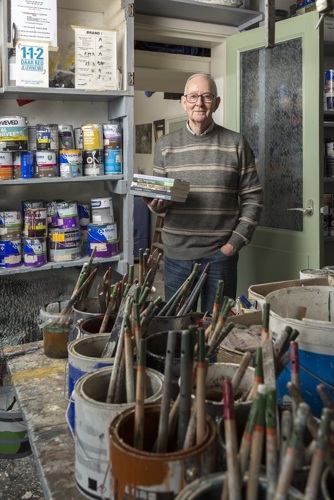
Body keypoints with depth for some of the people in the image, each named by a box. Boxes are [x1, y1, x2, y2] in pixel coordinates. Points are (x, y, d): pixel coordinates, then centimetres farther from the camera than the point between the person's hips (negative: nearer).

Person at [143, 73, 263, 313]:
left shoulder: (236, 143, 0)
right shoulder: (165, 145, 5)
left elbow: (253, 198, 1)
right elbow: (156, 195, 11)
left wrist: (235, 243, -6)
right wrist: (155, 204, -13)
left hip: (220, 253, -1)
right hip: (177, 253, 2)